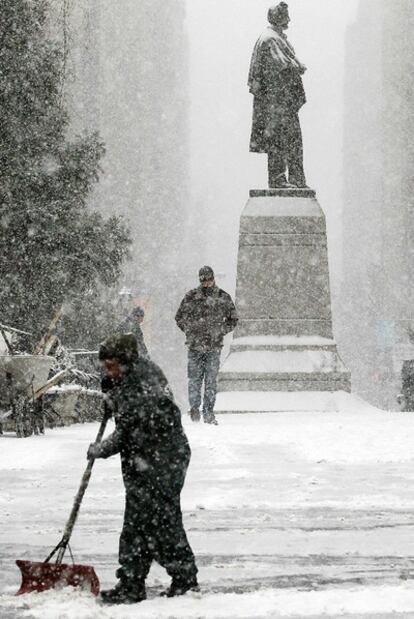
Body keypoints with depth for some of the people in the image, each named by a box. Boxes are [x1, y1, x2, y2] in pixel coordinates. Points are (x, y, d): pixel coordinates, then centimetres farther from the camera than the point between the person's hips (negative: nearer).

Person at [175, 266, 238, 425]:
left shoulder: (224, 298, 7)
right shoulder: (191, 297, 4)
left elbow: (233, 320, 15)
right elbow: (179, 317, 11)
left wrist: (219, 331, 2)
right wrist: (191, 330, 0)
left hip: (214, 346, 0)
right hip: (195, 345, 0)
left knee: (211, 380, 1)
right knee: (195, 378, -1)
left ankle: (209, 412, 5)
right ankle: (194, 407, 10)